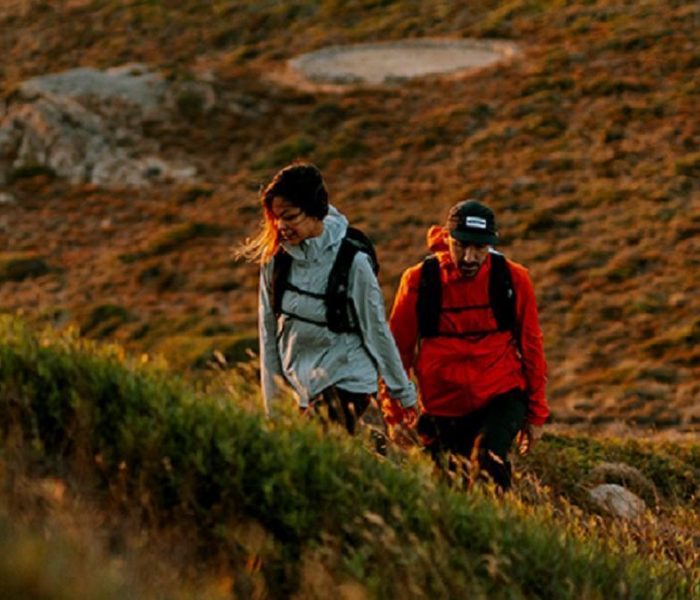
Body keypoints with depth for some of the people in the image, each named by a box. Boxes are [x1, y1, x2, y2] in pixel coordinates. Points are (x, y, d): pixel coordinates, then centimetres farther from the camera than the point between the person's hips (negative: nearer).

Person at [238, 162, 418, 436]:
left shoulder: (353, 262, -12)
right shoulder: (274, 259, 0)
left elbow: (377, 331, -3)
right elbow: (268, 332, 7)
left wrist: (404, 393, 4)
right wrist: (273, 407, 8)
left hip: (347, 381, -5)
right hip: (299, 388, 5)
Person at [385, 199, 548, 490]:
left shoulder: (513, 279, -7)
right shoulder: (419, 281, -10)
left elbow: (530, 346, 5)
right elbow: (397, 349, 1)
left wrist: (536, 414, 10)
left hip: (502, 398, -1)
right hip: (444, 408, 1)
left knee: (488, 461, -28)